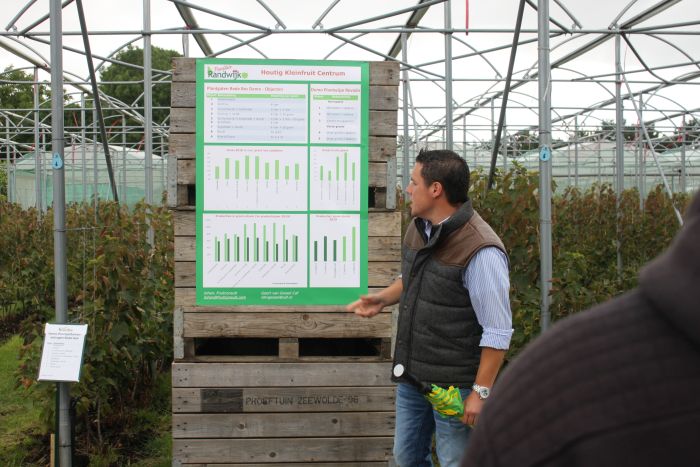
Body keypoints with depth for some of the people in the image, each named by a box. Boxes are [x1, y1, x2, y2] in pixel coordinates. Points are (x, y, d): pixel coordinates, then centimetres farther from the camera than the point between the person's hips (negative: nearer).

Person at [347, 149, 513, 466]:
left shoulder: (481, 250, -24)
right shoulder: (418, 228, 2)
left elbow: (498, 330, -21)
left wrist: (481, 391, -19)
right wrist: (383, 298, 4)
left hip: (454, 384, -8)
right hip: (411, 373, 8)